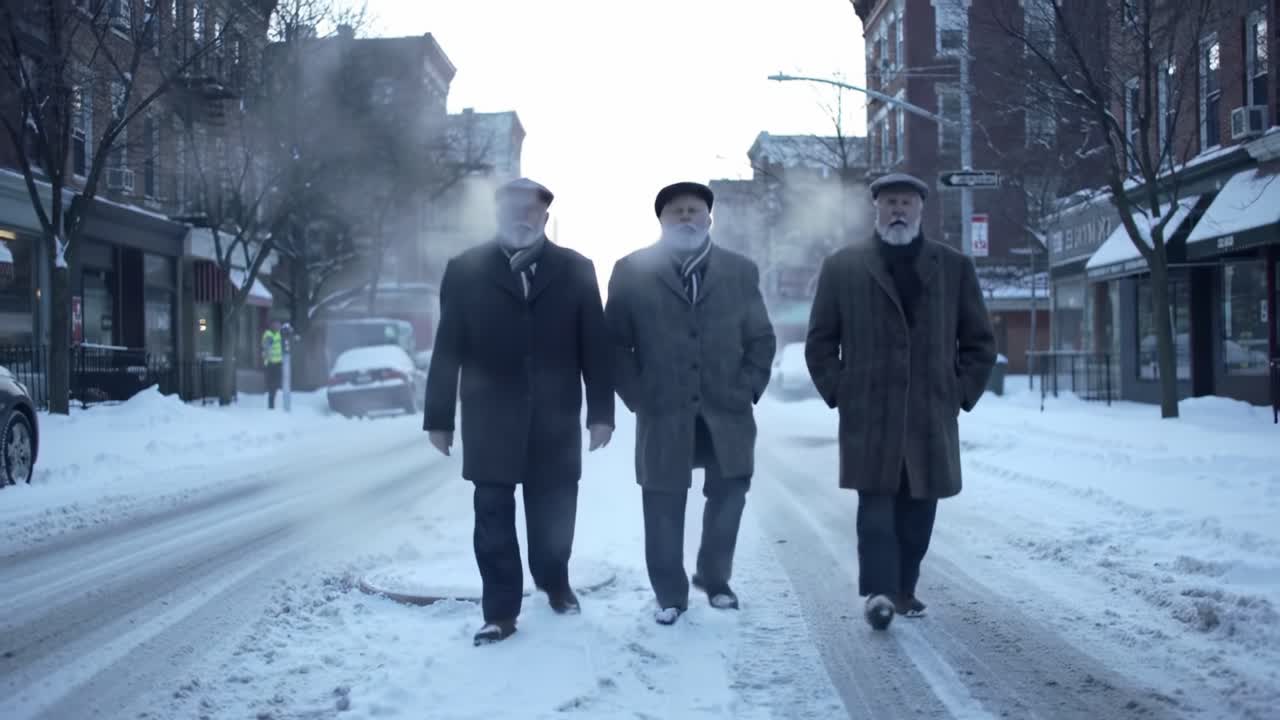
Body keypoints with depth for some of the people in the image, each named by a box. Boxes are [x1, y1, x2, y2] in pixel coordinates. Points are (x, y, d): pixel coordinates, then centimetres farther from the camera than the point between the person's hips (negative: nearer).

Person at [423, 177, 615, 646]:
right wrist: (438, 417, 1)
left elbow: (595, 345, 2)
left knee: (553, 511, 10)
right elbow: (448, 349, 3)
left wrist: (601, 411, -3)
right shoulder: (465, 270, 4)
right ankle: (500, 611, 9)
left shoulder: (574, 269, 4)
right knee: (494, 516, 1)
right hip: (490, 419, 0)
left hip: (555, 420, 1)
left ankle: (555, 583, 34)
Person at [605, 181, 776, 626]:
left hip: (726, 412, 2)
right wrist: (638, 397, -6)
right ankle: (670, 595, 19)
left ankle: (714, 579, 30)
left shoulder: (741, 271, 10)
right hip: (663, 414, -2)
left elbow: (762, 339, 10)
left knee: (729, 495, 7)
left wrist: (747, 390, -2)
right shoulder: (633, 271, 3)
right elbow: (615, 342, 2)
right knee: (664, 506, 4)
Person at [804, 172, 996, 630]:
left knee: (918, 510, 8)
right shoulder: (842, 266, 5)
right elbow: (820, 341, 7)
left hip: (931, 416, 2)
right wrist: (839, 394, -2)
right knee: (876, 506, -8)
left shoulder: (954, 267, 9)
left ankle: (903, 589, 22)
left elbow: (980, 341, 12)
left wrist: (961, 394, 2)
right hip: (868, 417, -2)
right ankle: (880, 592, -9)